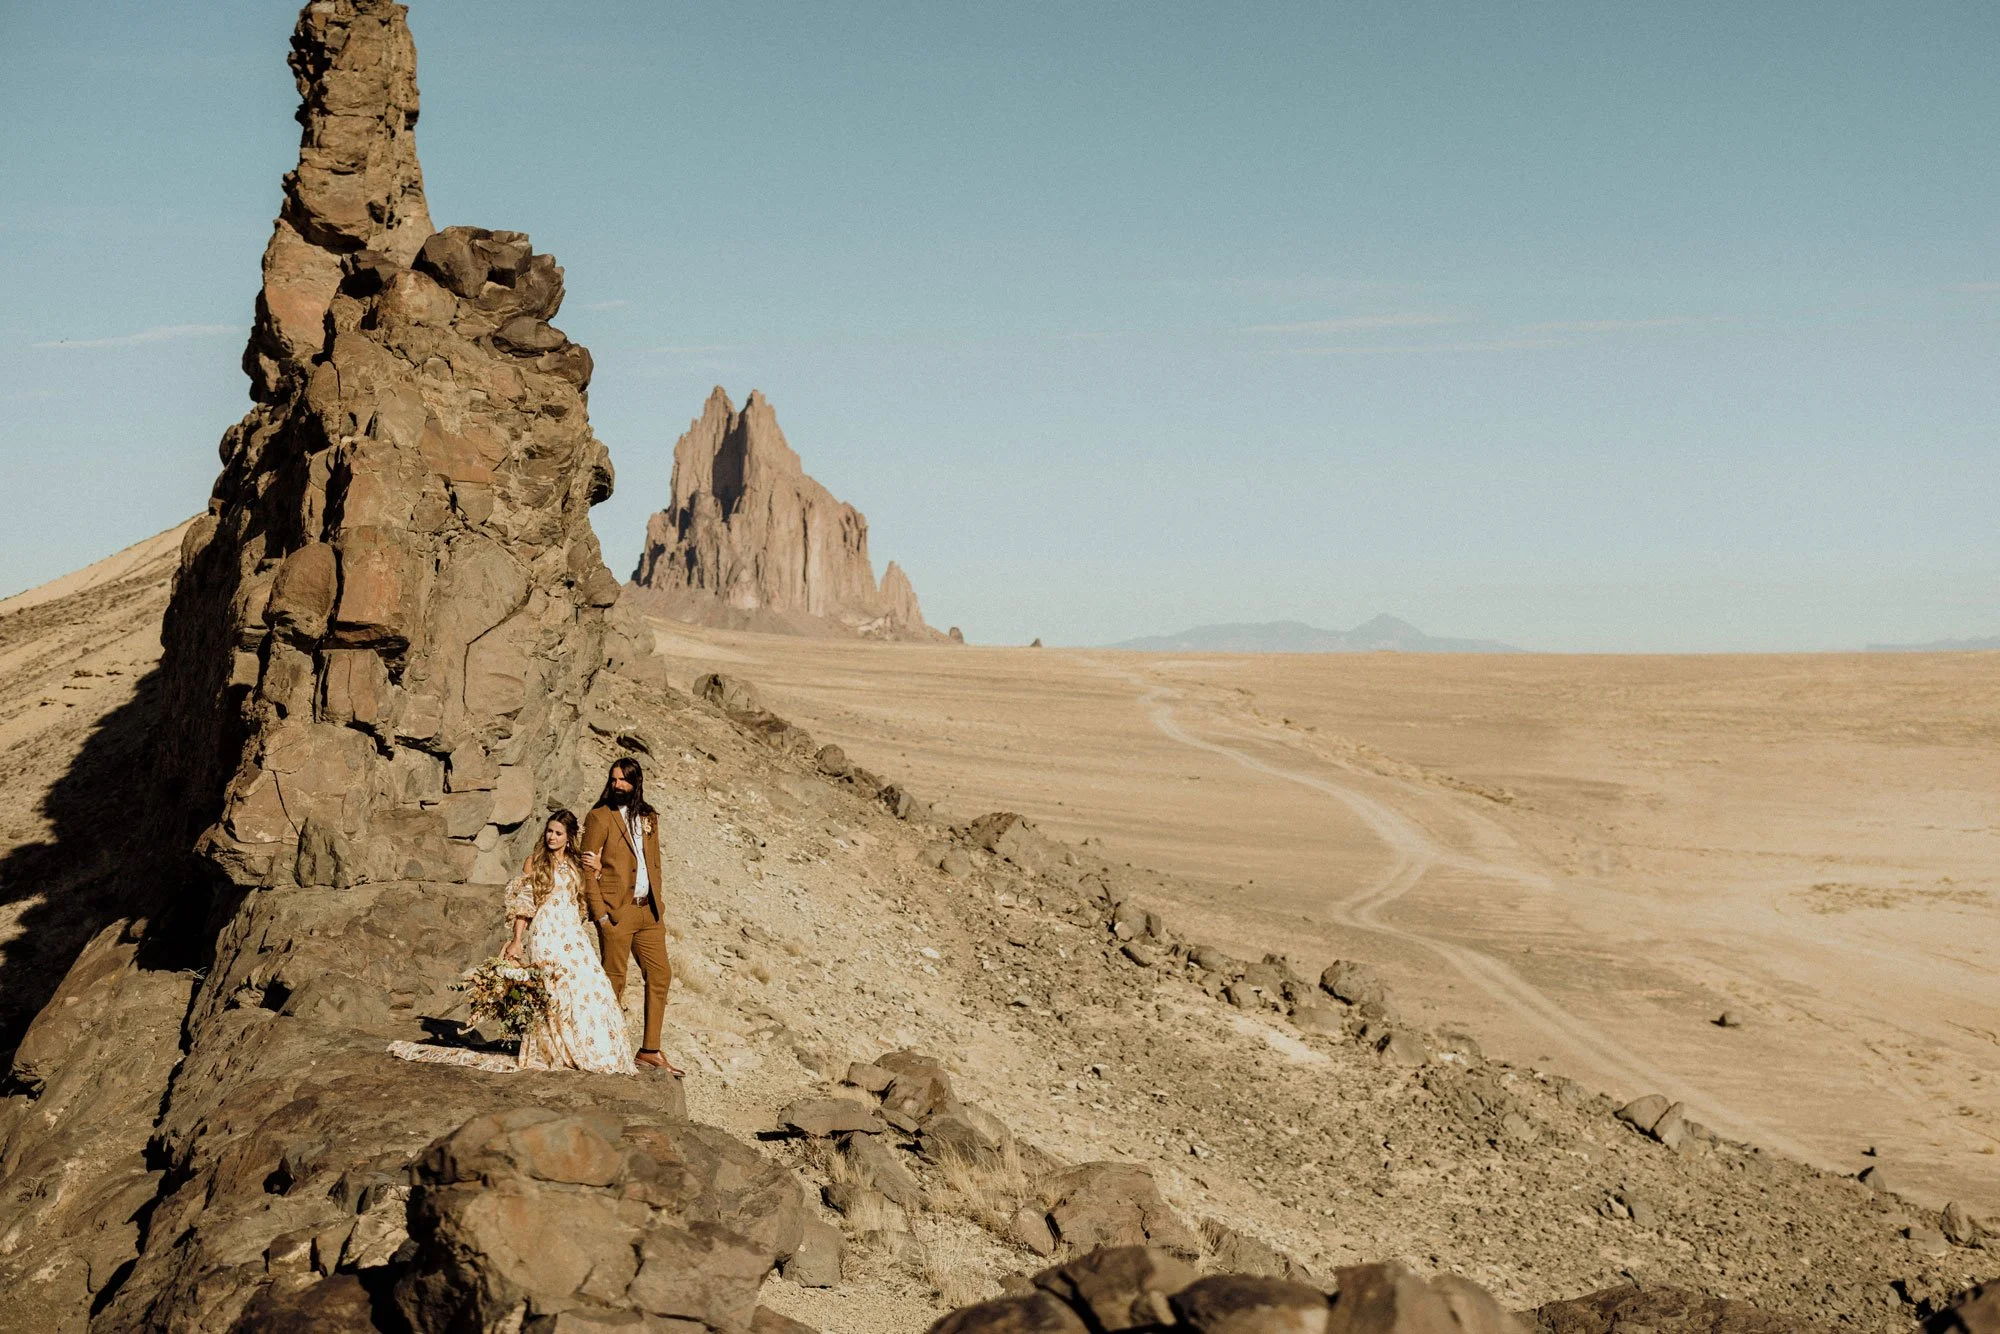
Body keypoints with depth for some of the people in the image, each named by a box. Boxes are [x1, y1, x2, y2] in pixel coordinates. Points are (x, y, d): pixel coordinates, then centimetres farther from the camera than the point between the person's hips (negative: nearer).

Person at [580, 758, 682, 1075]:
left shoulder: (649, 818, 15)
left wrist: (655, 905, 9)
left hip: (647, 913, 6)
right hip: (616, 913, -6)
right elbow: (588, 868, -7)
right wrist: (600, 912, -14)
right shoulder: (599, 817, -4)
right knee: (614, 983, -3)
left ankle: (651, 1050, 13)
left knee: (661, 976, 6)